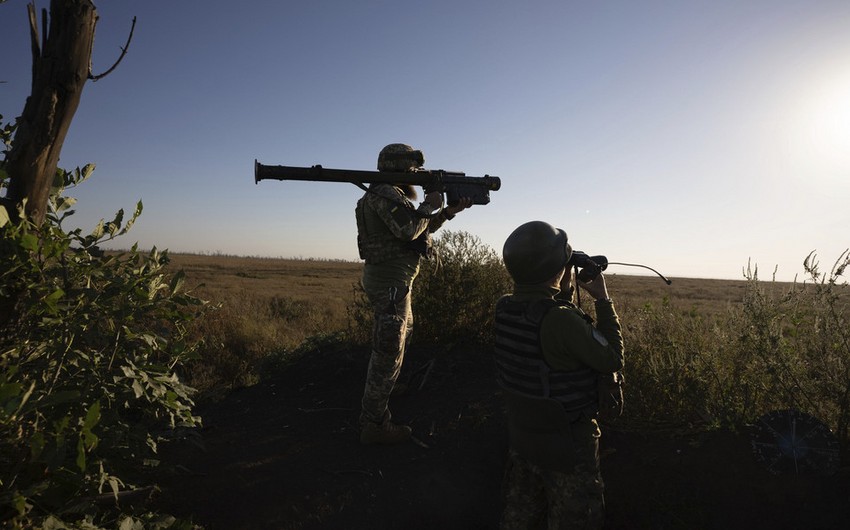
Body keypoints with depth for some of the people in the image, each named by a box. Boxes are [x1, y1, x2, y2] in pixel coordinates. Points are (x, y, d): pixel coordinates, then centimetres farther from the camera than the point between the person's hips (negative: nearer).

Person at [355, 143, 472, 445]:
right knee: (389, 351, -5)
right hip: (391, 280, -11)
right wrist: (429, 205, -10)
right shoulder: (385, 193, -13)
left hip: (390, 278, 11)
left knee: (402, 333, 25)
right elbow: (408, 229, -26)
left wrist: (450, 211, 12)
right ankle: (375, 425, 5)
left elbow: (425, 227, 21)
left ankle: (385, 387, 43)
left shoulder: (393, 195, 19)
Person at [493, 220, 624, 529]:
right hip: (567, 443, -6)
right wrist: (603, 300, -10)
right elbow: (613, 361, -16)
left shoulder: (504, 308, -10)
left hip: (520, 433, 6)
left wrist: (563, 290, 4)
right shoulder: (562, 320, -31)